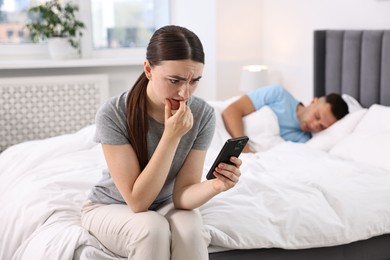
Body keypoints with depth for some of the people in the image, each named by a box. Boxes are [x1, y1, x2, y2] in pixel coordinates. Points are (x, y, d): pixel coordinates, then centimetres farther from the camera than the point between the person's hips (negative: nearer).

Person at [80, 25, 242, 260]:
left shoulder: (203, 115, -19)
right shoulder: (113, 114, -27)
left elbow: (182, 194, -18)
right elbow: (138, 201, -27)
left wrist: (215, 186, -40)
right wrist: (171, 136, -35)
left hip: (166, 204, 2)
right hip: (111, 207, -2)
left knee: (189, 230, -31)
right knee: (152, 229, -33)